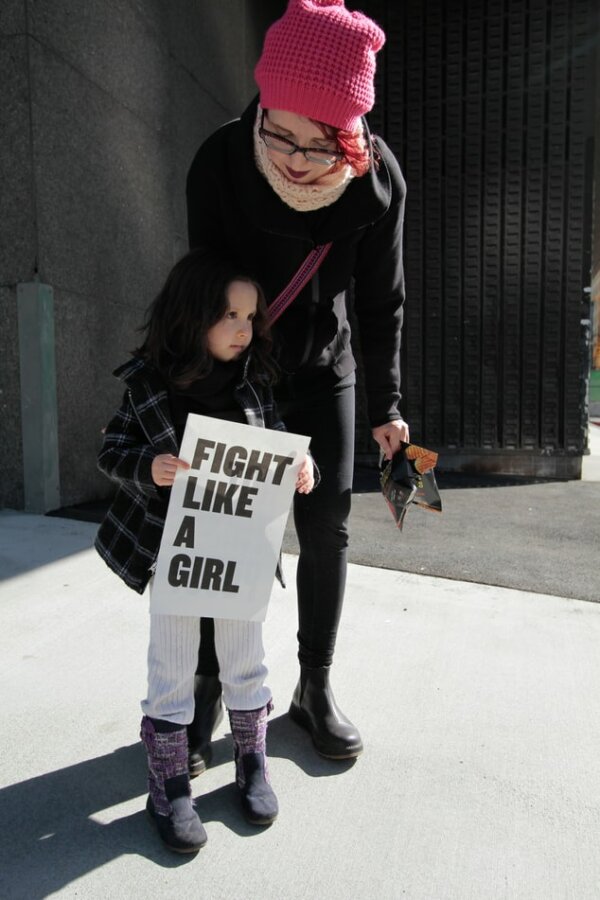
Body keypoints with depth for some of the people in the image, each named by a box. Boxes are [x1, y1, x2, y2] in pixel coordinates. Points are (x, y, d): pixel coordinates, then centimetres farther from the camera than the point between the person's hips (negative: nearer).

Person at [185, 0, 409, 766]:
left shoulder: (378, 177, -16)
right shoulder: (221, 161, -20)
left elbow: (380, 300, -6)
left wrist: (386, 405, -2)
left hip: (322, 372, 2)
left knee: (325, 532, 4)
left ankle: (315, 688, 23)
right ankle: (207, 690, 20)